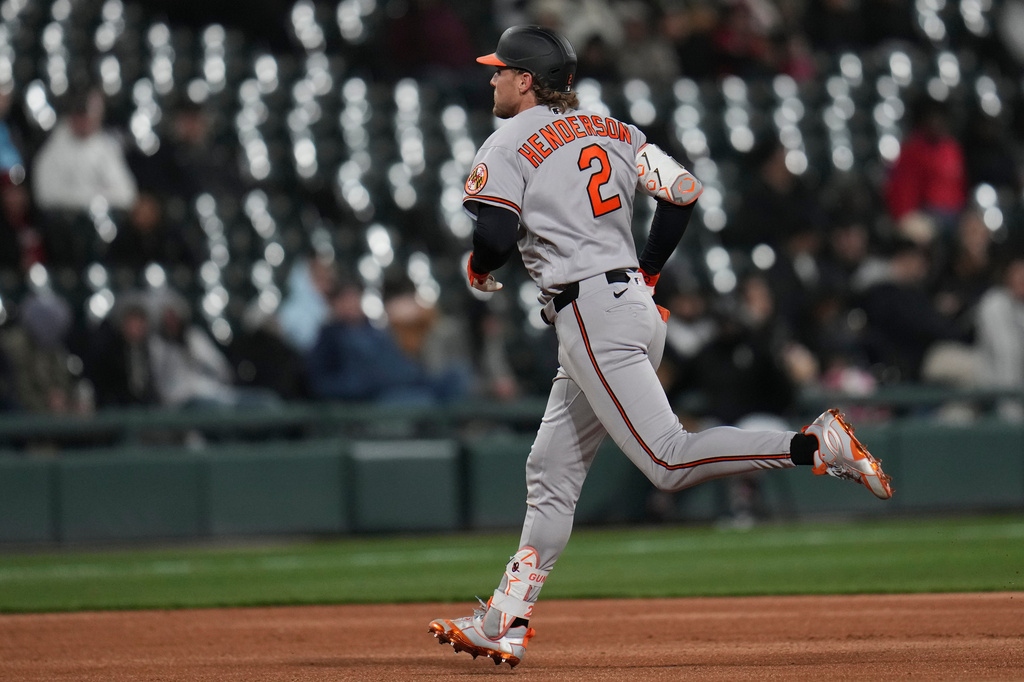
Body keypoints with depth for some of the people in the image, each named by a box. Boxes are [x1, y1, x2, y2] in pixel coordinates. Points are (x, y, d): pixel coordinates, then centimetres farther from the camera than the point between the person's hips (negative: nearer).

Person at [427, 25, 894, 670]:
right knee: (551, 471, 12)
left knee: (668, 460, -16)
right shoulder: (611, 129, 18)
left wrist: (477, 268, 7)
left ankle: (815, 445, -27)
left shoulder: (510, 144, -3)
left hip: (591, 314, -9)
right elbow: (684, 191, 11)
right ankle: (505, 622, 11)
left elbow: (498, 236, -16)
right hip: (635, 305, 9)